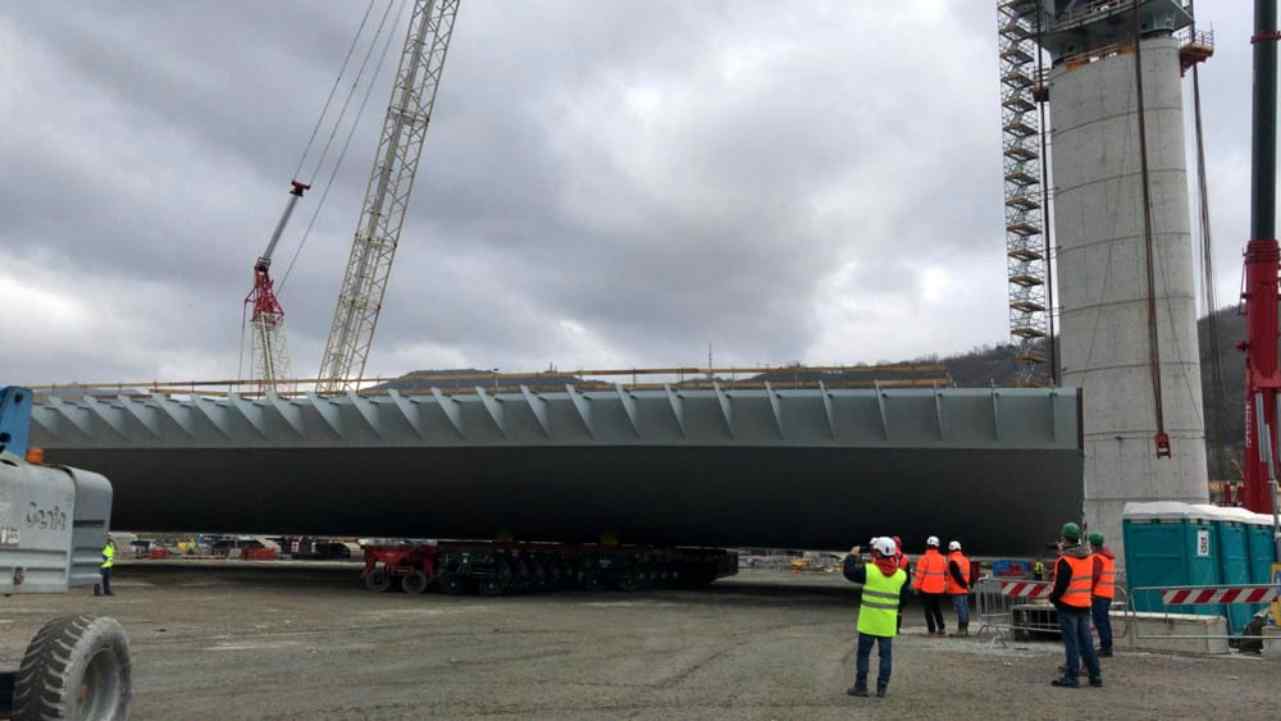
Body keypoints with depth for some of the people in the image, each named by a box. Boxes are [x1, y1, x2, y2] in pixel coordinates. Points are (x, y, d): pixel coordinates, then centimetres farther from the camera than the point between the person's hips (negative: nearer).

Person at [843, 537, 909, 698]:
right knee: (885, 655, 10)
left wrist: (852, 555, 13)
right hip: (888, 623, 3)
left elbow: (849, 572, -1)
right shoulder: (901, 575, -1)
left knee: (863, 654, 8)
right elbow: (904, 598, 5)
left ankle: (860, 686, 11)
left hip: (869, 621, -3)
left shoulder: (869, 570, -13)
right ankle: (882, 688, 11)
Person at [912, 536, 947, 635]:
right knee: (937, 608, 20)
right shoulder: (942, 559, 4)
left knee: (928, 609, 3)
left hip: (926, 589, -5)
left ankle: (932, 630, 1)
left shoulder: (925, 558, -14)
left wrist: (916, 586, -4)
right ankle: (941, 628, 16)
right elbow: (946, 573, 12)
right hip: (939, 589, 5)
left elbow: (920, 574, -13)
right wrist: (945, 585, 23)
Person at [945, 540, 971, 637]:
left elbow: (957, 576, -19)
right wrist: (967, 585, 15)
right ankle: (965, 629, 16)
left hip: (956, 590, -9)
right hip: (964, 589, 9)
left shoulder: (953, 561, -13)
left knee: (960, 608, -9)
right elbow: (969, 574, 16)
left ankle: (961, 629, -10)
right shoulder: (965, 559, 15)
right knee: (965, 608, 11)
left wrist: (964, 585, -12)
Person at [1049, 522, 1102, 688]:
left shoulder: (1065, 560, -17)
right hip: (1085, 605, 7)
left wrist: (1052, 597, -2)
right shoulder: (1088, 557, 6)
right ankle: (1095, 676, 15)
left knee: (1071, 642, -2)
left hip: (1067, 605, -7)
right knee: (1086, 642, 13)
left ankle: (1071, 677, 0)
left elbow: (1061, 585, -21)